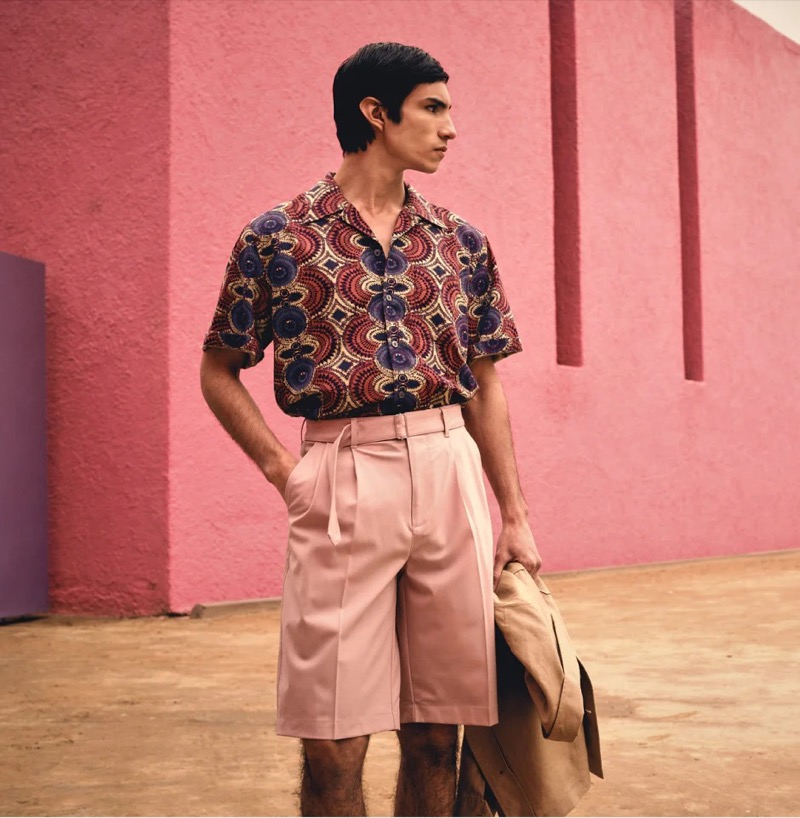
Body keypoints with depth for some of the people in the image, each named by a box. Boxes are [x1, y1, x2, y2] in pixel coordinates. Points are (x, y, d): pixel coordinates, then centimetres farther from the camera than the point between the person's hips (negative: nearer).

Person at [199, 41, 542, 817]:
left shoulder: (461, 242, 12)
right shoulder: (276, 237, 3)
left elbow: (485, 383, 14)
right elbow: (219, 372, 9)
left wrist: (514, 513, 10)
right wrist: (282, 468, -3)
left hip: (451, 472, 3)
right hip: (341, 484, -3)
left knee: (435, 735, 8)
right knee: (333, 744, -2)